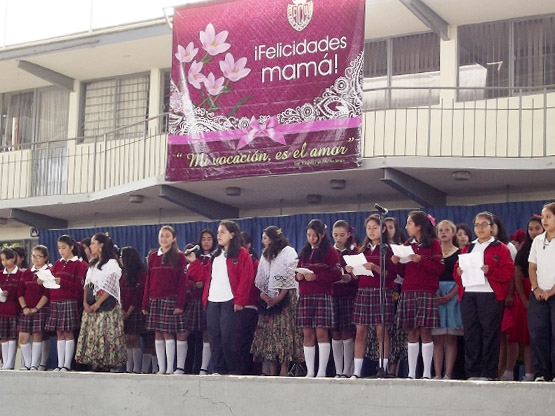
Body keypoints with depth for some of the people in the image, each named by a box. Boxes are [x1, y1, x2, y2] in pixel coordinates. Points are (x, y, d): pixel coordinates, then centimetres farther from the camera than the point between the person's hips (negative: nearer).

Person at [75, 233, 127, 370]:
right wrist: (85, 302, 1)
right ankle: (95, 363, 5)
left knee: (105, 333, -10)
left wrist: (97, 304, -15)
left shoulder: (111, 263, -5)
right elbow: (87, 284, 15)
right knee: (91, 333, 3)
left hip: (107, 304, -7)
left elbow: (110, 287, -12)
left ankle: (107, 363, -8)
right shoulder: (93, 263, 19)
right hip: (91, 306, 7)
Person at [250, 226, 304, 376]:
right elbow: (260, 278, 17)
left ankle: (284, 369, -13)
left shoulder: (289, 252, 0)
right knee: (268, 331, -1)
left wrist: (279, 297, -14)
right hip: (268, 299, 7)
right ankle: (272, 370, -1)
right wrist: (262, 294, 0)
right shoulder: (265, 255, 22)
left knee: (284, 330, -12)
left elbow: (291, 277, -8)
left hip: (285, 297, -6)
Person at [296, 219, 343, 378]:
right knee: (307, 334, 2)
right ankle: (310, 372, 5)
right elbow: (299, 270, 25)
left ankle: (322, 372, -6)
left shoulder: (330, 251, 2)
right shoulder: (304, 252, 19)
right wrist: (298, 275, 1)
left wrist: (316, 277, -15)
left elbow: (337, 274, -6)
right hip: (305, 297, 5)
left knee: (321, 332, -8)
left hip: (322, 296, -5)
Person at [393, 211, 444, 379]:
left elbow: (439, 268, -7)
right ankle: (411, 373, 5)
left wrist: (421, 260, -16)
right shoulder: (407, 245, 16)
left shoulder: (433, 244, 1)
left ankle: (427, 373, -2)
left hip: (427, 291, -4)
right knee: (412, 333, 3)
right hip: (408, 292, 4)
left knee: (425, 331, -6)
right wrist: (397, 262, -1)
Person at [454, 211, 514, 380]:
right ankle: (472, 373, 7)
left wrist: (490, 271, -17)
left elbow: (508, 272, -3)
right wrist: (459, 272, -1)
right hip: (468, 295, 4)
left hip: (490, 295, -4)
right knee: (471, 334, 2)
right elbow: (456, 271, 22)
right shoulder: (468, 248, 22)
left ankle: (489, 373, -1)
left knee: (489, 334, -6)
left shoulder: (500, 248, 7)